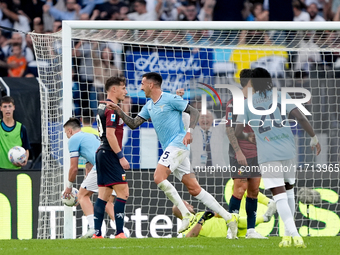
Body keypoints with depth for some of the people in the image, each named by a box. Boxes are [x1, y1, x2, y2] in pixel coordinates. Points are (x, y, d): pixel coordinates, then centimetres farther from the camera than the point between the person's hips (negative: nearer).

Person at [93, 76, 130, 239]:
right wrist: (121, 156, -19)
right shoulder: (112, 109, -13)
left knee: (103, 195, 9)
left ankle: (97, 234, 6)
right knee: (123, 192, -10)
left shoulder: (102, 107, 17)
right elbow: (110, 135, -19)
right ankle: (119, 233, -14)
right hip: (110, 154, -10)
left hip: (102, 153, 10)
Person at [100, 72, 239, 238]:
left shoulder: (170, 99, -6)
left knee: (158, 177, -21)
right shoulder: (149, 106, 18)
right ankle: (228, 217, 2)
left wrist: (189, 131, -19)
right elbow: (133, 124, 20)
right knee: (194, 189, 2)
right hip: (169, 149, 8)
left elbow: (194, 112, -6)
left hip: (178, 144, -8)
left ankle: (186, 215, -18)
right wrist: (118, 110, 9)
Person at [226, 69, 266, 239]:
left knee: (254, 191, 6)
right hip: (240, 154, -7)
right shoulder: (233, 103, -7)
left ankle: (251, 230, 10)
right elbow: (229, 129, -11)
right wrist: (238, 151, -16)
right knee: (240, 189, -10)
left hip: (256, 154, 7)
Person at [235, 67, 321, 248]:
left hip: (267, 155, -2)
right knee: (289, 191, 19)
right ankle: (289, 233, 19)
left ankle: (293, 234, -20)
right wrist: (314, 138, 1)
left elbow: (238, 133, 3)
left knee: (279, 195, -6)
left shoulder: (248, 104, 5)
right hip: (288, 151, 2)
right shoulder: (281, 96, 3)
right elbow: (300, 118, -8)